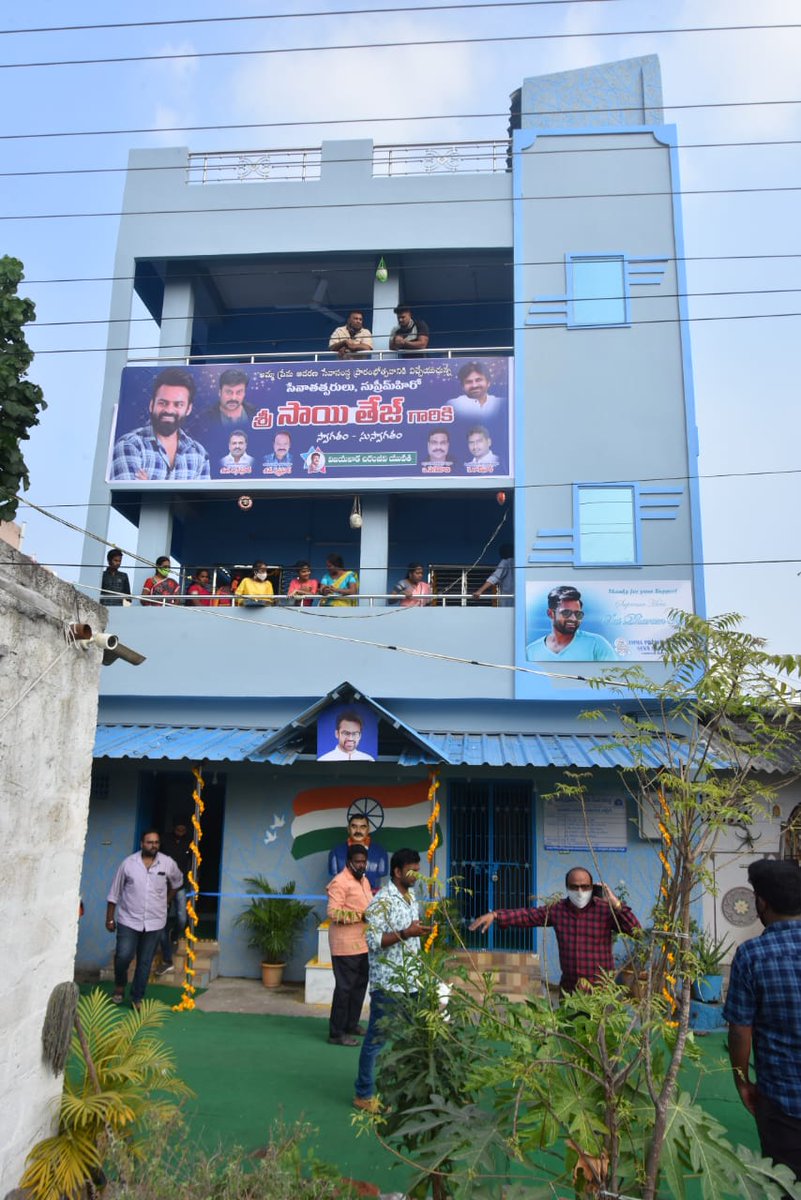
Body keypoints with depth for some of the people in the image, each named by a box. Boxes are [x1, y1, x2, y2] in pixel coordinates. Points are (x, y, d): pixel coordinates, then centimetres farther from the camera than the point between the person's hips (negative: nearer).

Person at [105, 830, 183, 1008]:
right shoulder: (128, 863, -6)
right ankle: (119, 986, 19)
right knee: (123, 956, -11)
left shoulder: (168, 864, -3)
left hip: (154, 923, 1)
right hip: (129, 920, -1)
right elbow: (115, 892, 1)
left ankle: (137, 998, 20)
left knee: (145, 962, 6)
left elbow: (177, 881, 18)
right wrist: (110, 918, 2)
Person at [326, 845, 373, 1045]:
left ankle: (351, 1024, 31)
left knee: (359, 985, 17)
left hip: (362, 943, 9)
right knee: (344, 987, -3)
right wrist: (361, 916, -26)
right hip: (346, 945, -9)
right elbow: (334, 913, -23)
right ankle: (336, 1033, 6)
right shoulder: (340, 882, -16)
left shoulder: (364, 880, 14)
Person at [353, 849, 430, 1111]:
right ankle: (364, 1094, 17)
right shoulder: (382, 901, -17)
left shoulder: (412, 896, 9)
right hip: (387, 983, -8)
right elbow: (373, 941, -21)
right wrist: (406, 934, -27)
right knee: (376, 1039, 4)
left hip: (410, 981, 8)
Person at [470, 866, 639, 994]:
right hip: (569, 986, 4)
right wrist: (494, 915, -8)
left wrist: (617, 905, -29)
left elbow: (635, 930, -15)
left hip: (600, 988, -4)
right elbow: (526, 915, 3)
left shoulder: (605, 909, -9)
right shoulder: (557, 909, 2)